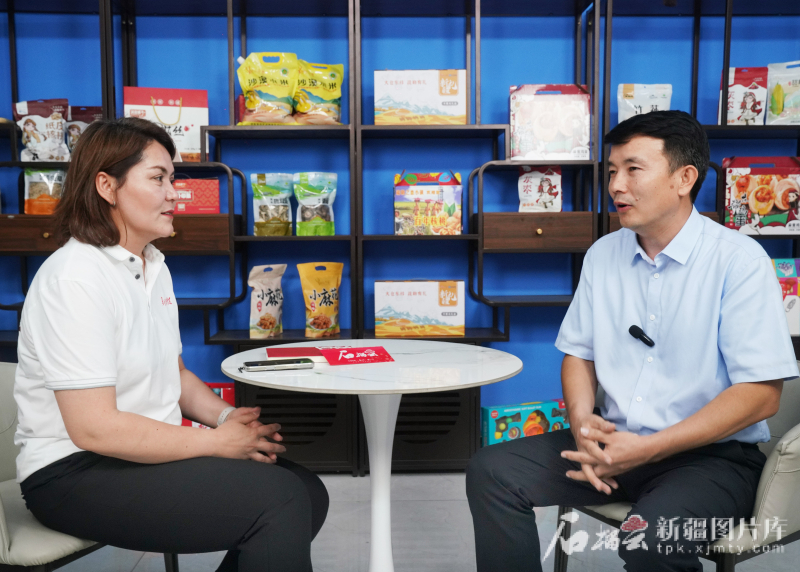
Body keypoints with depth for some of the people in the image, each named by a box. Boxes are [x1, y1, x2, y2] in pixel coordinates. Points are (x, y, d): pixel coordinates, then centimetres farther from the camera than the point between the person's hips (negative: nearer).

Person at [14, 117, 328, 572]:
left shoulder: (153, 266, 10)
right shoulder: (75, 278, -18)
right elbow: (93, 428, -23)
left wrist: (226, 415, -3)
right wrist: (216, 441, -16)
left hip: (152, 450, 9)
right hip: (77, 471, -8)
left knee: (308, 494, -5)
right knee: (279, 501, -22)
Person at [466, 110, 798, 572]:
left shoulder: (739, 260, -10)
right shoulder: (603, 254, 7)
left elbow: (761, 395, -14)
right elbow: (579, 353, 12)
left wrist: (646, 449, -21)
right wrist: (582, 421, -10)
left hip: (713, 452, -5)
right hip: (616, 439, 5)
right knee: (491, 473, -11)